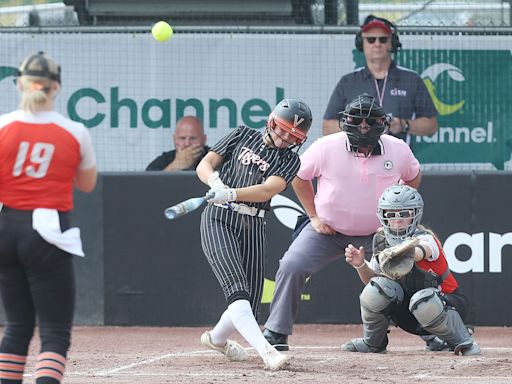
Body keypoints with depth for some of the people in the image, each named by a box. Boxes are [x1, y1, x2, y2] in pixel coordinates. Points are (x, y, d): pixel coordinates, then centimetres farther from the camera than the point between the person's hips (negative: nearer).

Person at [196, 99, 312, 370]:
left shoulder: (289, 161, 9)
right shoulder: (243, 136, 11)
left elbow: (268, 189, -10)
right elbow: (204, 165, 6)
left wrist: (232, 193, -27)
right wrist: (216, 182, -17)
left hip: (253, 228, 3)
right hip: (219, 218, -3)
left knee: (249, 303, 4)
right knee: (237, 288, -22)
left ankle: (217, 337, 36)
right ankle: (266, 351, -36)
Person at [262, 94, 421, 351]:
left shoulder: (397, 149, -9)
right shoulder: (326, 147, -15)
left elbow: (413, 177, 13)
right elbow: (300, 176, 3)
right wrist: (314, 216, -2)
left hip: (376, 234, 1)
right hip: (327, 230, -1)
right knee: (292, 267, -20)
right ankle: (276, 333, -10)